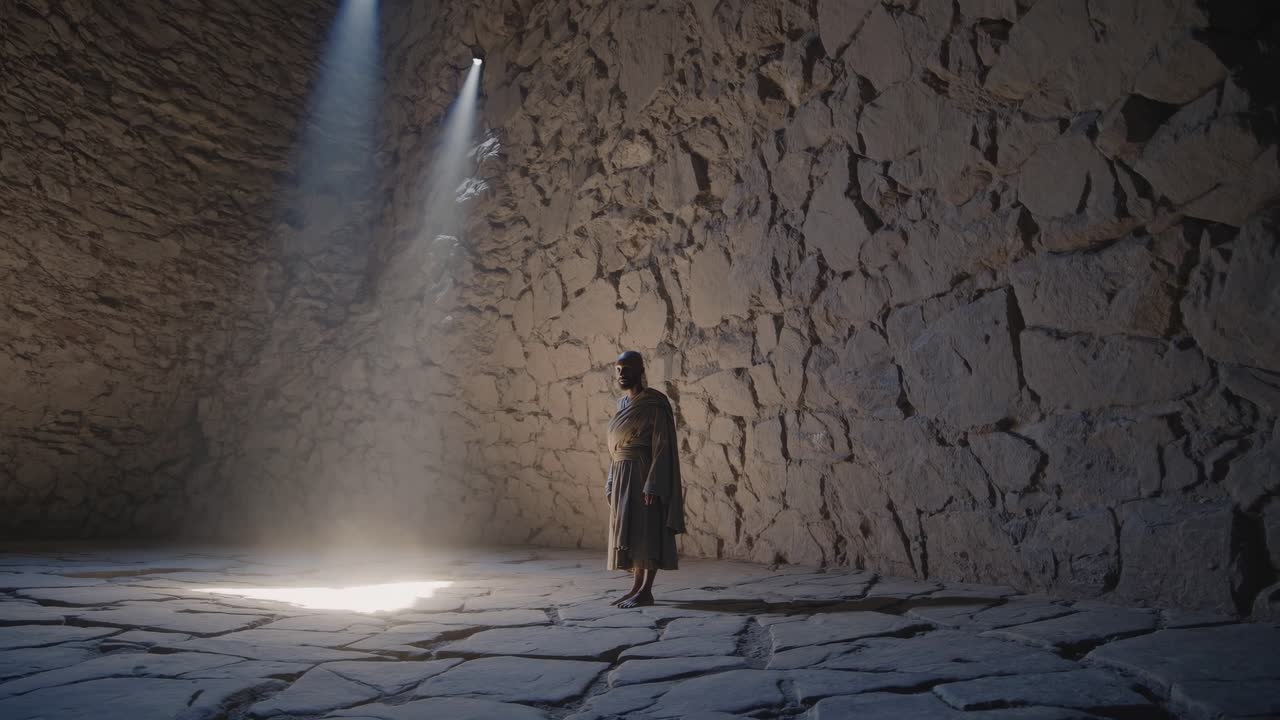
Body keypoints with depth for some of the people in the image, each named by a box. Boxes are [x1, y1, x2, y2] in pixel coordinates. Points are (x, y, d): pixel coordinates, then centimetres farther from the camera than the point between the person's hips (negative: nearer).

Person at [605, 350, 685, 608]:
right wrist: (612, 482, 14)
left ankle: (645, 592, 0)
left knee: (646, 532, -6)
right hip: (625, 476, 9)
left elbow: (662, 447, -15)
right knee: (631, 533, 9)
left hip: (644, 474, -8)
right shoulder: (623, 404, 15)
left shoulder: (655, 404, -11)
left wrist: (653, 485, -21)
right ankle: (638, 588, 15)